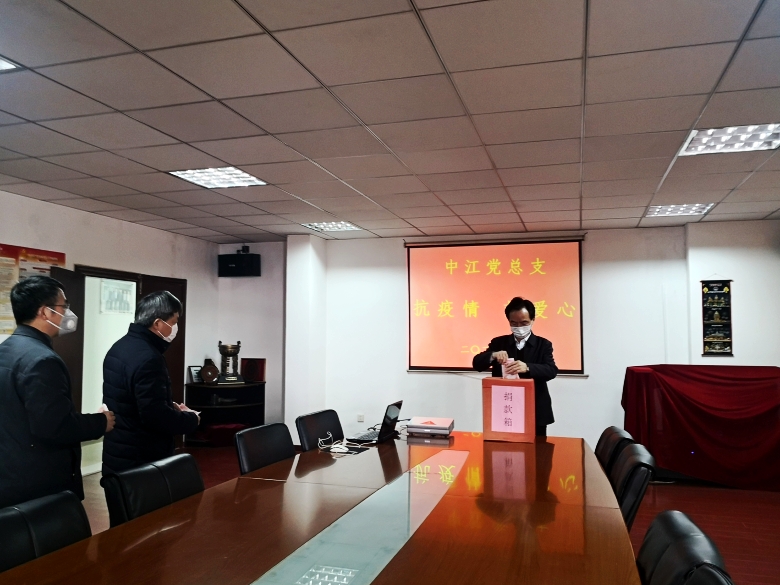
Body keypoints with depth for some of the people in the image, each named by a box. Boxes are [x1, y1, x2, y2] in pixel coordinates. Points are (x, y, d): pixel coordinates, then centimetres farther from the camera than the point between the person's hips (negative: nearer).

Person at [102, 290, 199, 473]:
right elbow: (157, 417, -28)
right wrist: (191, 419, -11)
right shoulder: (148, 358, -25)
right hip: (141, 460, -10)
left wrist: (170, 406, 12)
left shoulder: (120, 347, 7)